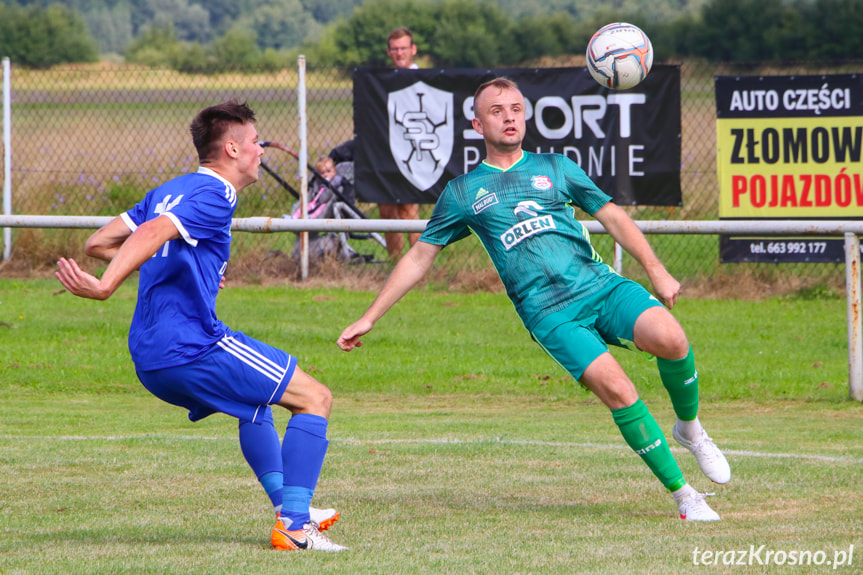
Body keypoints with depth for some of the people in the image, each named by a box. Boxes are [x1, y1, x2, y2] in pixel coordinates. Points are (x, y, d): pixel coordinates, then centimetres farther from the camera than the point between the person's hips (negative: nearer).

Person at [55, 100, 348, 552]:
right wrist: (105, 287, -41)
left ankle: (286, 505, 32)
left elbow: (98, 244, 20)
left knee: (256, 399, 34)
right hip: (193, 349, -9)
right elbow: (153, 233, -27)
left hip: (151, 362, 10)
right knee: (315, 398, -3)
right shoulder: (213, 196, -10)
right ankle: (294, 526, -12)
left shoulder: (170, 191, 17)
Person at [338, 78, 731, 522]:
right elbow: (419, 258, 19)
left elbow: (612, 217, 19)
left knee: (670, 339, -26)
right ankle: (682, 496, -15)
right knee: (616, 390, -24)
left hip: (600, 285, 2)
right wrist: (369, 318, 17)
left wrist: (656, 271, 7)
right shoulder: (462, 193, 14)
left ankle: (690, 429, 2)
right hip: (550, 315, -2)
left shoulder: (554, 168, 18)